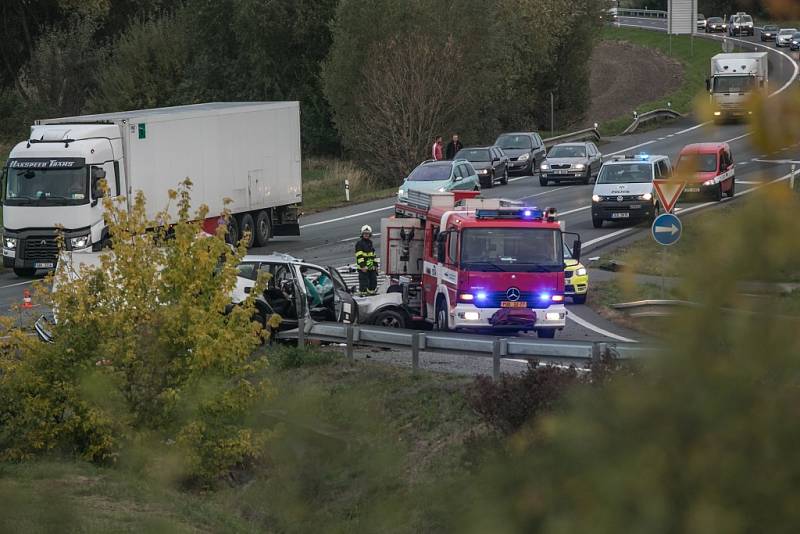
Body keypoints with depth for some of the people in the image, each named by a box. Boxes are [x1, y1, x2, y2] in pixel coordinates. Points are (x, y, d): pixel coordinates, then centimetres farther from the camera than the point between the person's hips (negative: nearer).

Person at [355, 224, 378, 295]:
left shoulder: (370, 243, 18)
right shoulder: (359, 243, -8)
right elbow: (359, 256, -14)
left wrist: (375, 265, 22)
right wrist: (362, 266, -21)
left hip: (371, 267, 8)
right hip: (363, 267, -8)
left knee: (373, 279, 13)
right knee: (364, 281, -8)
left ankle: (371, 291, 25)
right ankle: (362, 292, -3)